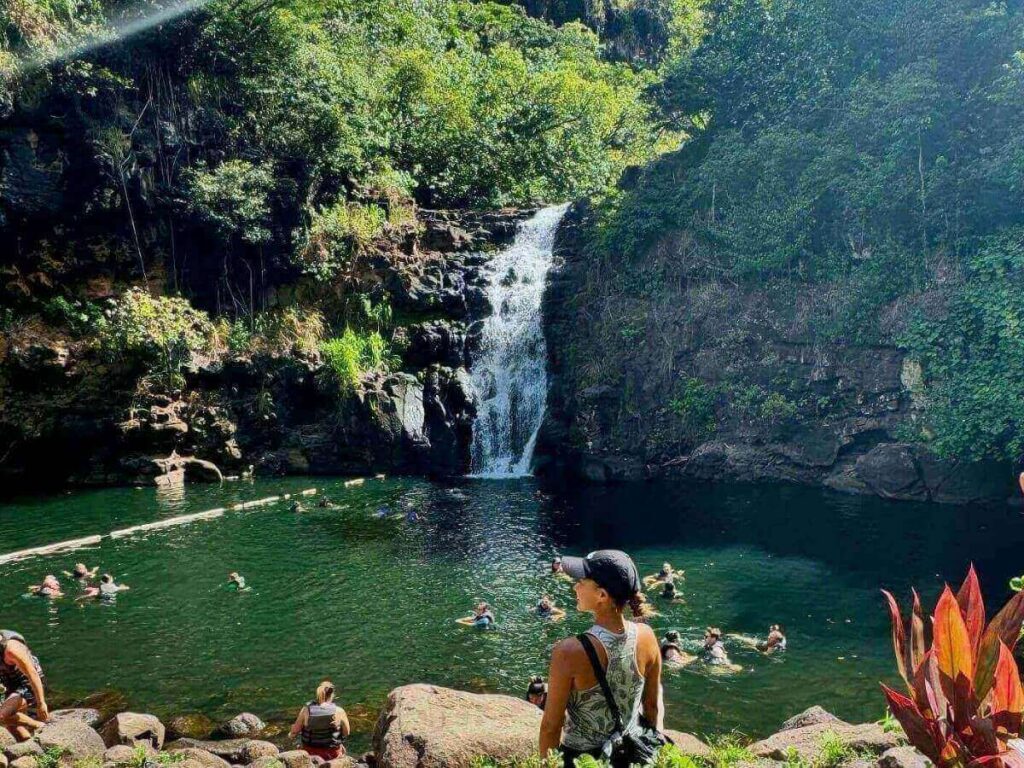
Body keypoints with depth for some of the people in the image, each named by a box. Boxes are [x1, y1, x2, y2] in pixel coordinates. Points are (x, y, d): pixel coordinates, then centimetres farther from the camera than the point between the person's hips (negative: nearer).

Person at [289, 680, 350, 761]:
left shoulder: (306, 710, -17)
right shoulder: (339, 711, -19)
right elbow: (347, 733, -6)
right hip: (333, 754, -1)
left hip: (310, 752, 1)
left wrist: (292, 734, 14)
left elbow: (294, 732, -8)